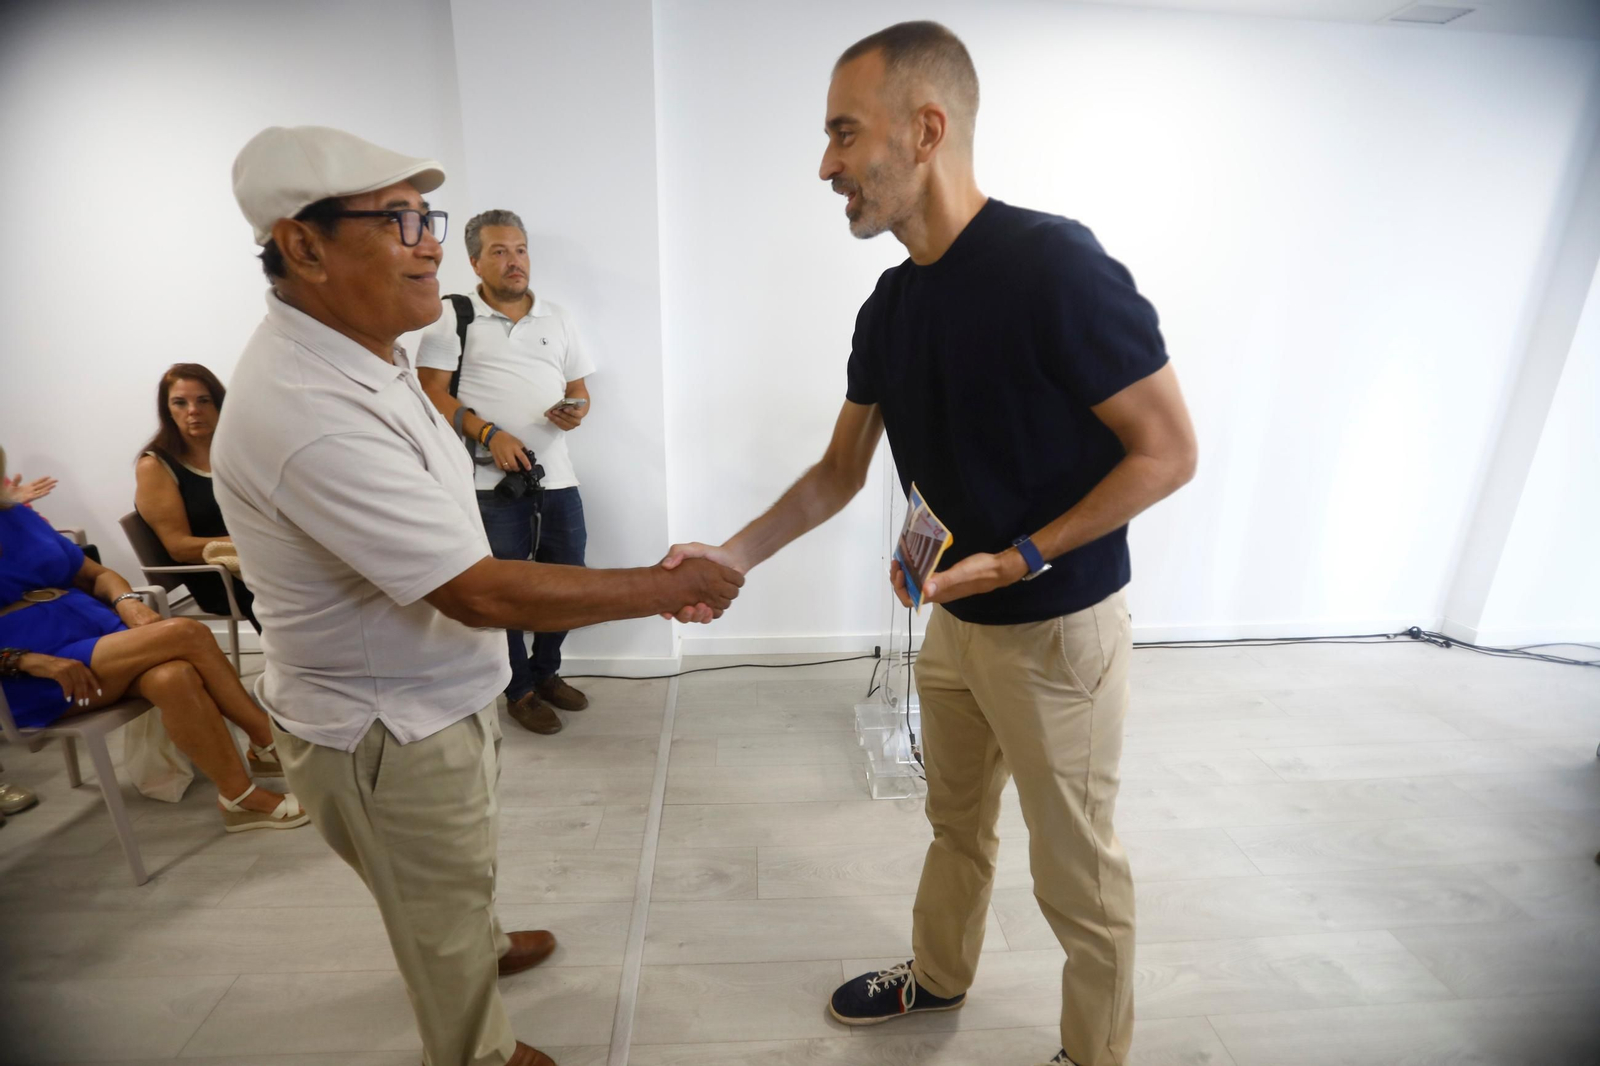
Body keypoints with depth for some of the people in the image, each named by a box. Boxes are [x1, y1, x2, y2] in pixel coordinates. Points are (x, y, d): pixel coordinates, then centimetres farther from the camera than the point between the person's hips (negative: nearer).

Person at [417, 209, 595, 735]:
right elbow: (433, 391, -4)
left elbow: (579, 389, 16)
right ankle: (520, 691, 24)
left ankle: (546, 671, 32)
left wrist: (577, 411, -7)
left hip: (557, 474, 4)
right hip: (491, 477, -4)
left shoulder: (557, 317, 15)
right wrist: (489, 434, -16)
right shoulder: (454, 316, 2)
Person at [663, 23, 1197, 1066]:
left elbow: (1168, 453, -16)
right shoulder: (891, 305, 2)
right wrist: (733, 558, -2)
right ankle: (938, 977, 52)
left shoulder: (1054, 265, -21)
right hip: (956, 622, 7)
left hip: (1058, 630, -7)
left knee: (1077, 873, 14)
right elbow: (840, 471, 7)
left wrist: (1019, 559, -23)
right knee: (957, 824, 26)